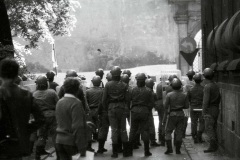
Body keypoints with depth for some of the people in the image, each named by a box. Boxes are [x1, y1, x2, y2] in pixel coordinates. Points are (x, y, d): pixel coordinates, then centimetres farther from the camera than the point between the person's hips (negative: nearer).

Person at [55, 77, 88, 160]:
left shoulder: (59, 102, 9)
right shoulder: (76, 103, -15)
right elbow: (78, 126, -19)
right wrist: (82, 146, -16)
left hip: (59, 140, 7)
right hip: (71, 141, -7)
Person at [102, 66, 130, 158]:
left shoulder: (108, 85, -5)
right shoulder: (124, 85, -5)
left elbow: (104, 99, -2)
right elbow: (127, 98, -4)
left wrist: (106, 108, 10)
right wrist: (127, 108, 9)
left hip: (111, 108, 0)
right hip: (121, 108, 0)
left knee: (114, 129, 5)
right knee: (123, 129, 8)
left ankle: (115, 152, 7)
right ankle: (125, 151, 13)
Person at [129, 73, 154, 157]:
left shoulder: (133, 90, -5)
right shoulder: (148, 91, -5)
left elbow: (129, 99, 0)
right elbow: (151, 102, -1)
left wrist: (130, 109, 15)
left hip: (134, 111, 1)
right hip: (145, 111, -1)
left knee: (133, 130, 10)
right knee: (145, 130, 4)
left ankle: (130, 149, 14)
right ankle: (146, 151, 6)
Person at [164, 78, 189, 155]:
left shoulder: (169, 95, -10)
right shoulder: (184, 95, -4)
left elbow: (166, 106, -7)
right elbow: (187, 106, 1)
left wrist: (166, 116, 4)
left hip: (171, 114, -2)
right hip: (181, 114, 2)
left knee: (168, 131, 7)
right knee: (179, 132, 8)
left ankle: (169, 148, 0)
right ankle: (178, 150, 10)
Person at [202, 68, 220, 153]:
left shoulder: (207, 86, -17)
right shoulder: (216, 85, 9)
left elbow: (206, 100, -19)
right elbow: (219, 97, 17)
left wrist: (204, 112, -15)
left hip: (210, 110, -9)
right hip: (216, 109, 9)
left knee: (209, 129, -6)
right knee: (213, 128, 15)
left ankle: (212, 146, -8)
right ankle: (215, 145, 20)